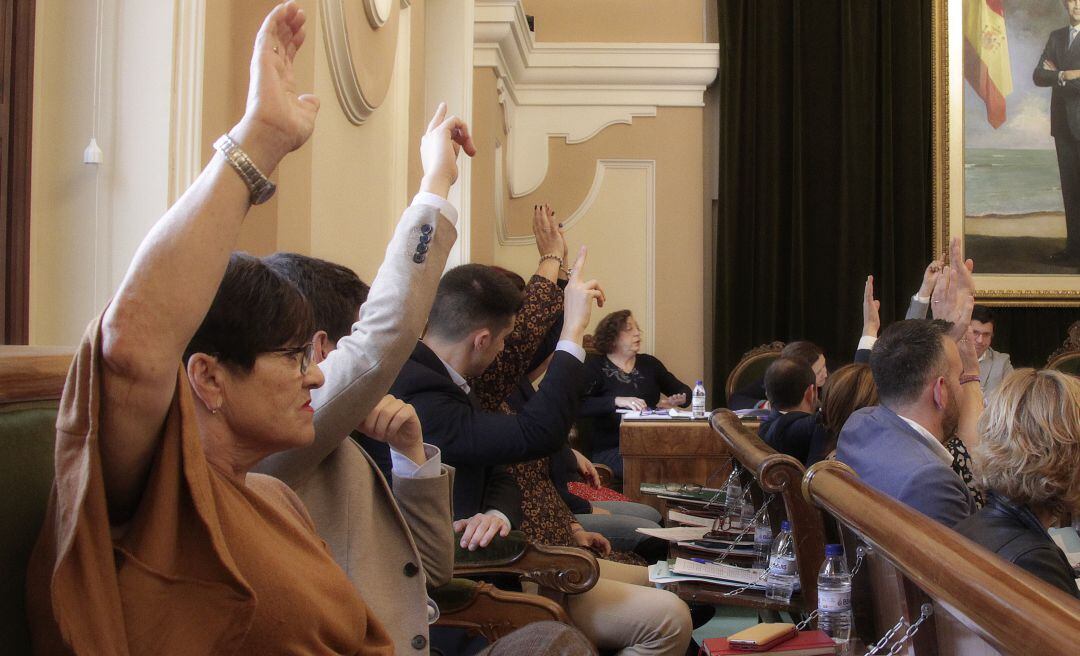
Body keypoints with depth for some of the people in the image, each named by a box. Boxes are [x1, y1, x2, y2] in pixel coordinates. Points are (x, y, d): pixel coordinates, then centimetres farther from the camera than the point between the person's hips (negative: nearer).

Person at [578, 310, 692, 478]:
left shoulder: (649, 363, 18)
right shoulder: (596, 367, 2)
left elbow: (684, 390, 23)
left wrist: (679, 399, -1)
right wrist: (617, 401, -25)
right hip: (611, 450, -5)